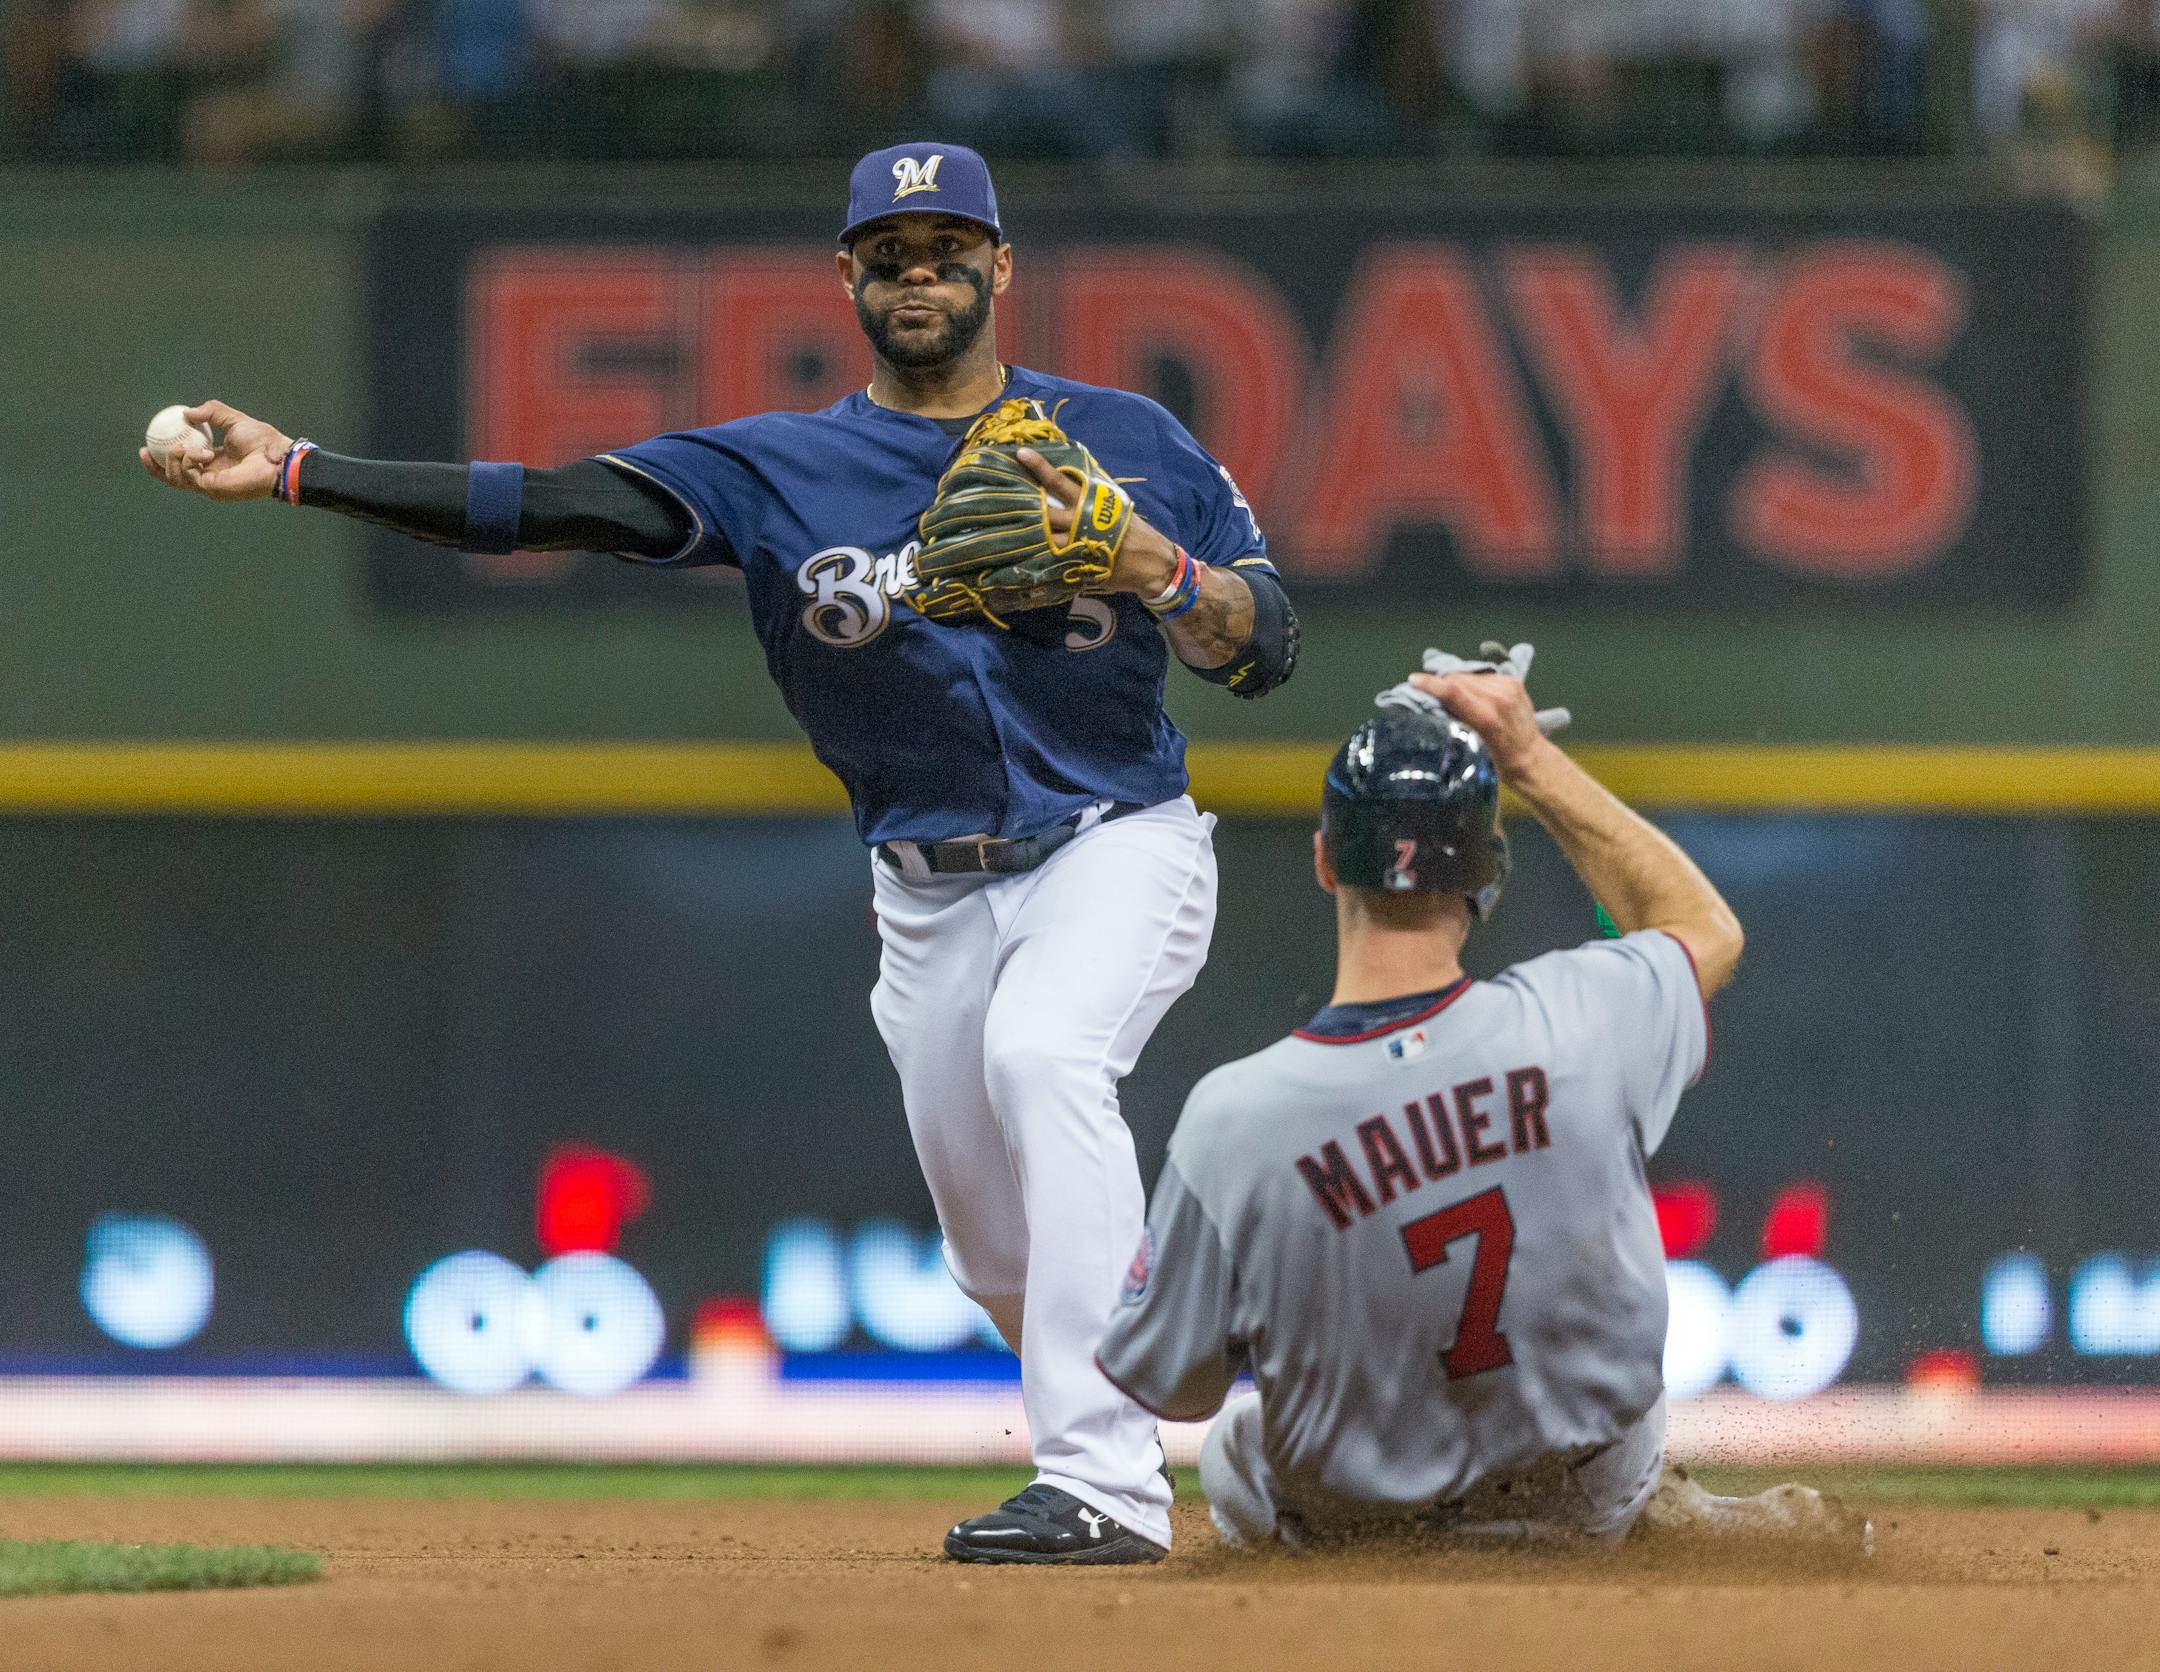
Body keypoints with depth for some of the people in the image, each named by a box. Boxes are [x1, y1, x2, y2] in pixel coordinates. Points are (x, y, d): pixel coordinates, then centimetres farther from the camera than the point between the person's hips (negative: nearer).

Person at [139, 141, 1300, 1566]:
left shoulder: (1127, 439, -2)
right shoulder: (779, 470, -1)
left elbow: (1268, 650, -2)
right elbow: (552, 507, -11)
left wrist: (1146, 565, -22)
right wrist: (292, 469, -20)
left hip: (1119, 848, -4)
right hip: (933, 895, 4)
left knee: (1042, 1051, -33)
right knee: (1007, 1259, 5)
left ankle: (1104, 1487, -37)